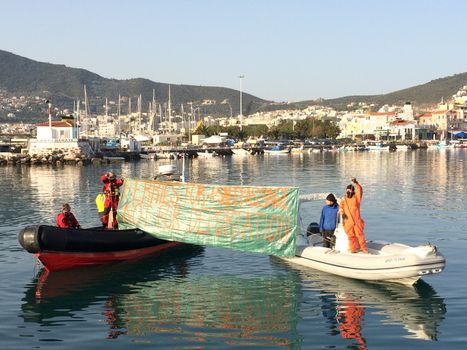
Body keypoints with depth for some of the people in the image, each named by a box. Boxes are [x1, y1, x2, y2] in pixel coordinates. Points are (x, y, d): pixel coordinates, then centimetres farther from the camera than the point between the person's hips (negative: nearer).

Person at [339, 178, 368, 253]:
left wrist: (356, 183, -31)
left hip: (356, 221, -2)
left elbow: (360, 190, -15)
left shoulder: (356, 197, 0)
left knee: (360, 234, 2)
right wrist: (341, 211, -16)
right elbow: (341, 207, 7)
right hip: (348, 221, 2)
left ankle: (363, 248, 13)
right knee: (351, 236, 7)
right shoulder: (344, 199, 9)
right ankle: (353, 249, 18)